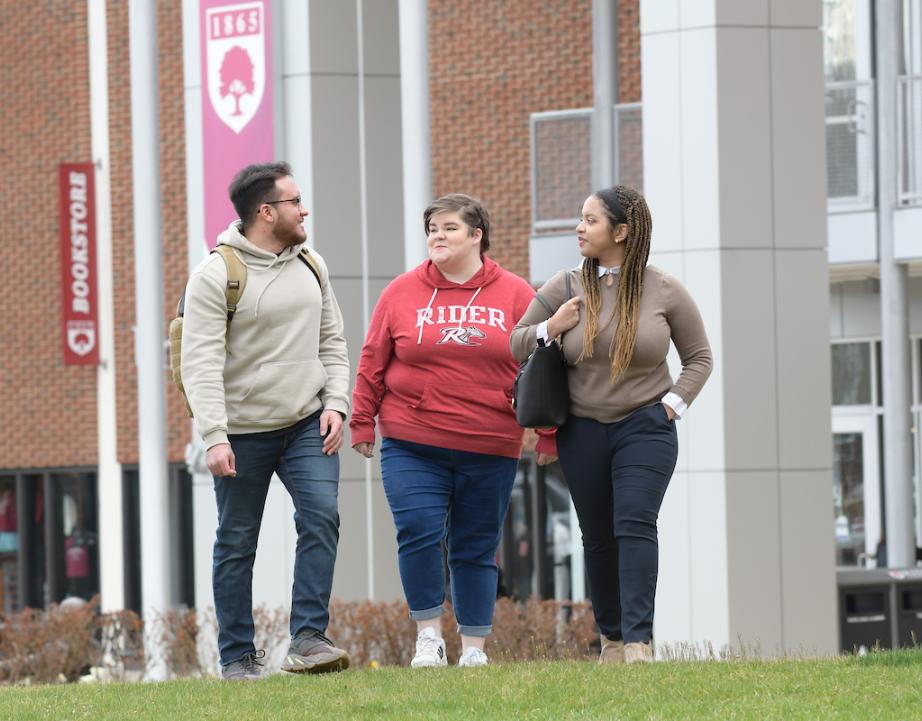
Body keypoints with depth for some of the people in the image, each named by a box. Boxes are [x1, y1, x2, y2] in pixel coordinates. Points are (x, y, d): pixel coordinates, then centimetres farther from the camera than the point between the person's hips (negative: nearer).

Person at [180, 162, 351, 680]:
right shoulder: (216, 276, -11)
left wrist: (336, 403, -1)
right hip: (244, 433, -4)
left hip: (307, 424, 4)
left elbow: (332, 342, 13)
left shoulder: (311, 266, 8)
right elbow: (201, 364, -16)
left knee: (322, 517, -15)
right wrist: (214, 437, -23)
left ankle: (308, 641, -14)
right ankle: (238, 658, 12)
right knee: (237, 545, 3)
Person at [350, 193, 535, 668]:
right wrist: (361, 425, 6)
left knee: (476, 548, 6)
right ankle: (428, 636, 0)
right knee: (418, 531, -14)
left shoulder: (515, 295, 4)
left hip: (489, 450, 0)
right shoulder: (401, 294, 5)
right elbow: (373, 363, 8)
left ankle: (474, 648, 14)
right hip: (412, 445, 0)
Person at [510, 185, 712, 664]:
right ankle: (611, 637, 21)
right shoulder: (565, 287, 3)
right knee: (599, 538, 8)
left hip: (645, 428, -3)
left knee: (635, 525, -18)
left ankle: (639, 640, -24)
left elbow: (699, 356, 10)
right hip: (582, 432, 3)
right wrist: (550, 328, -9)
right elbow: (516, 344, 10)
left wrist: (675, 402, -4)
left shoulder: (664, 292, -1)